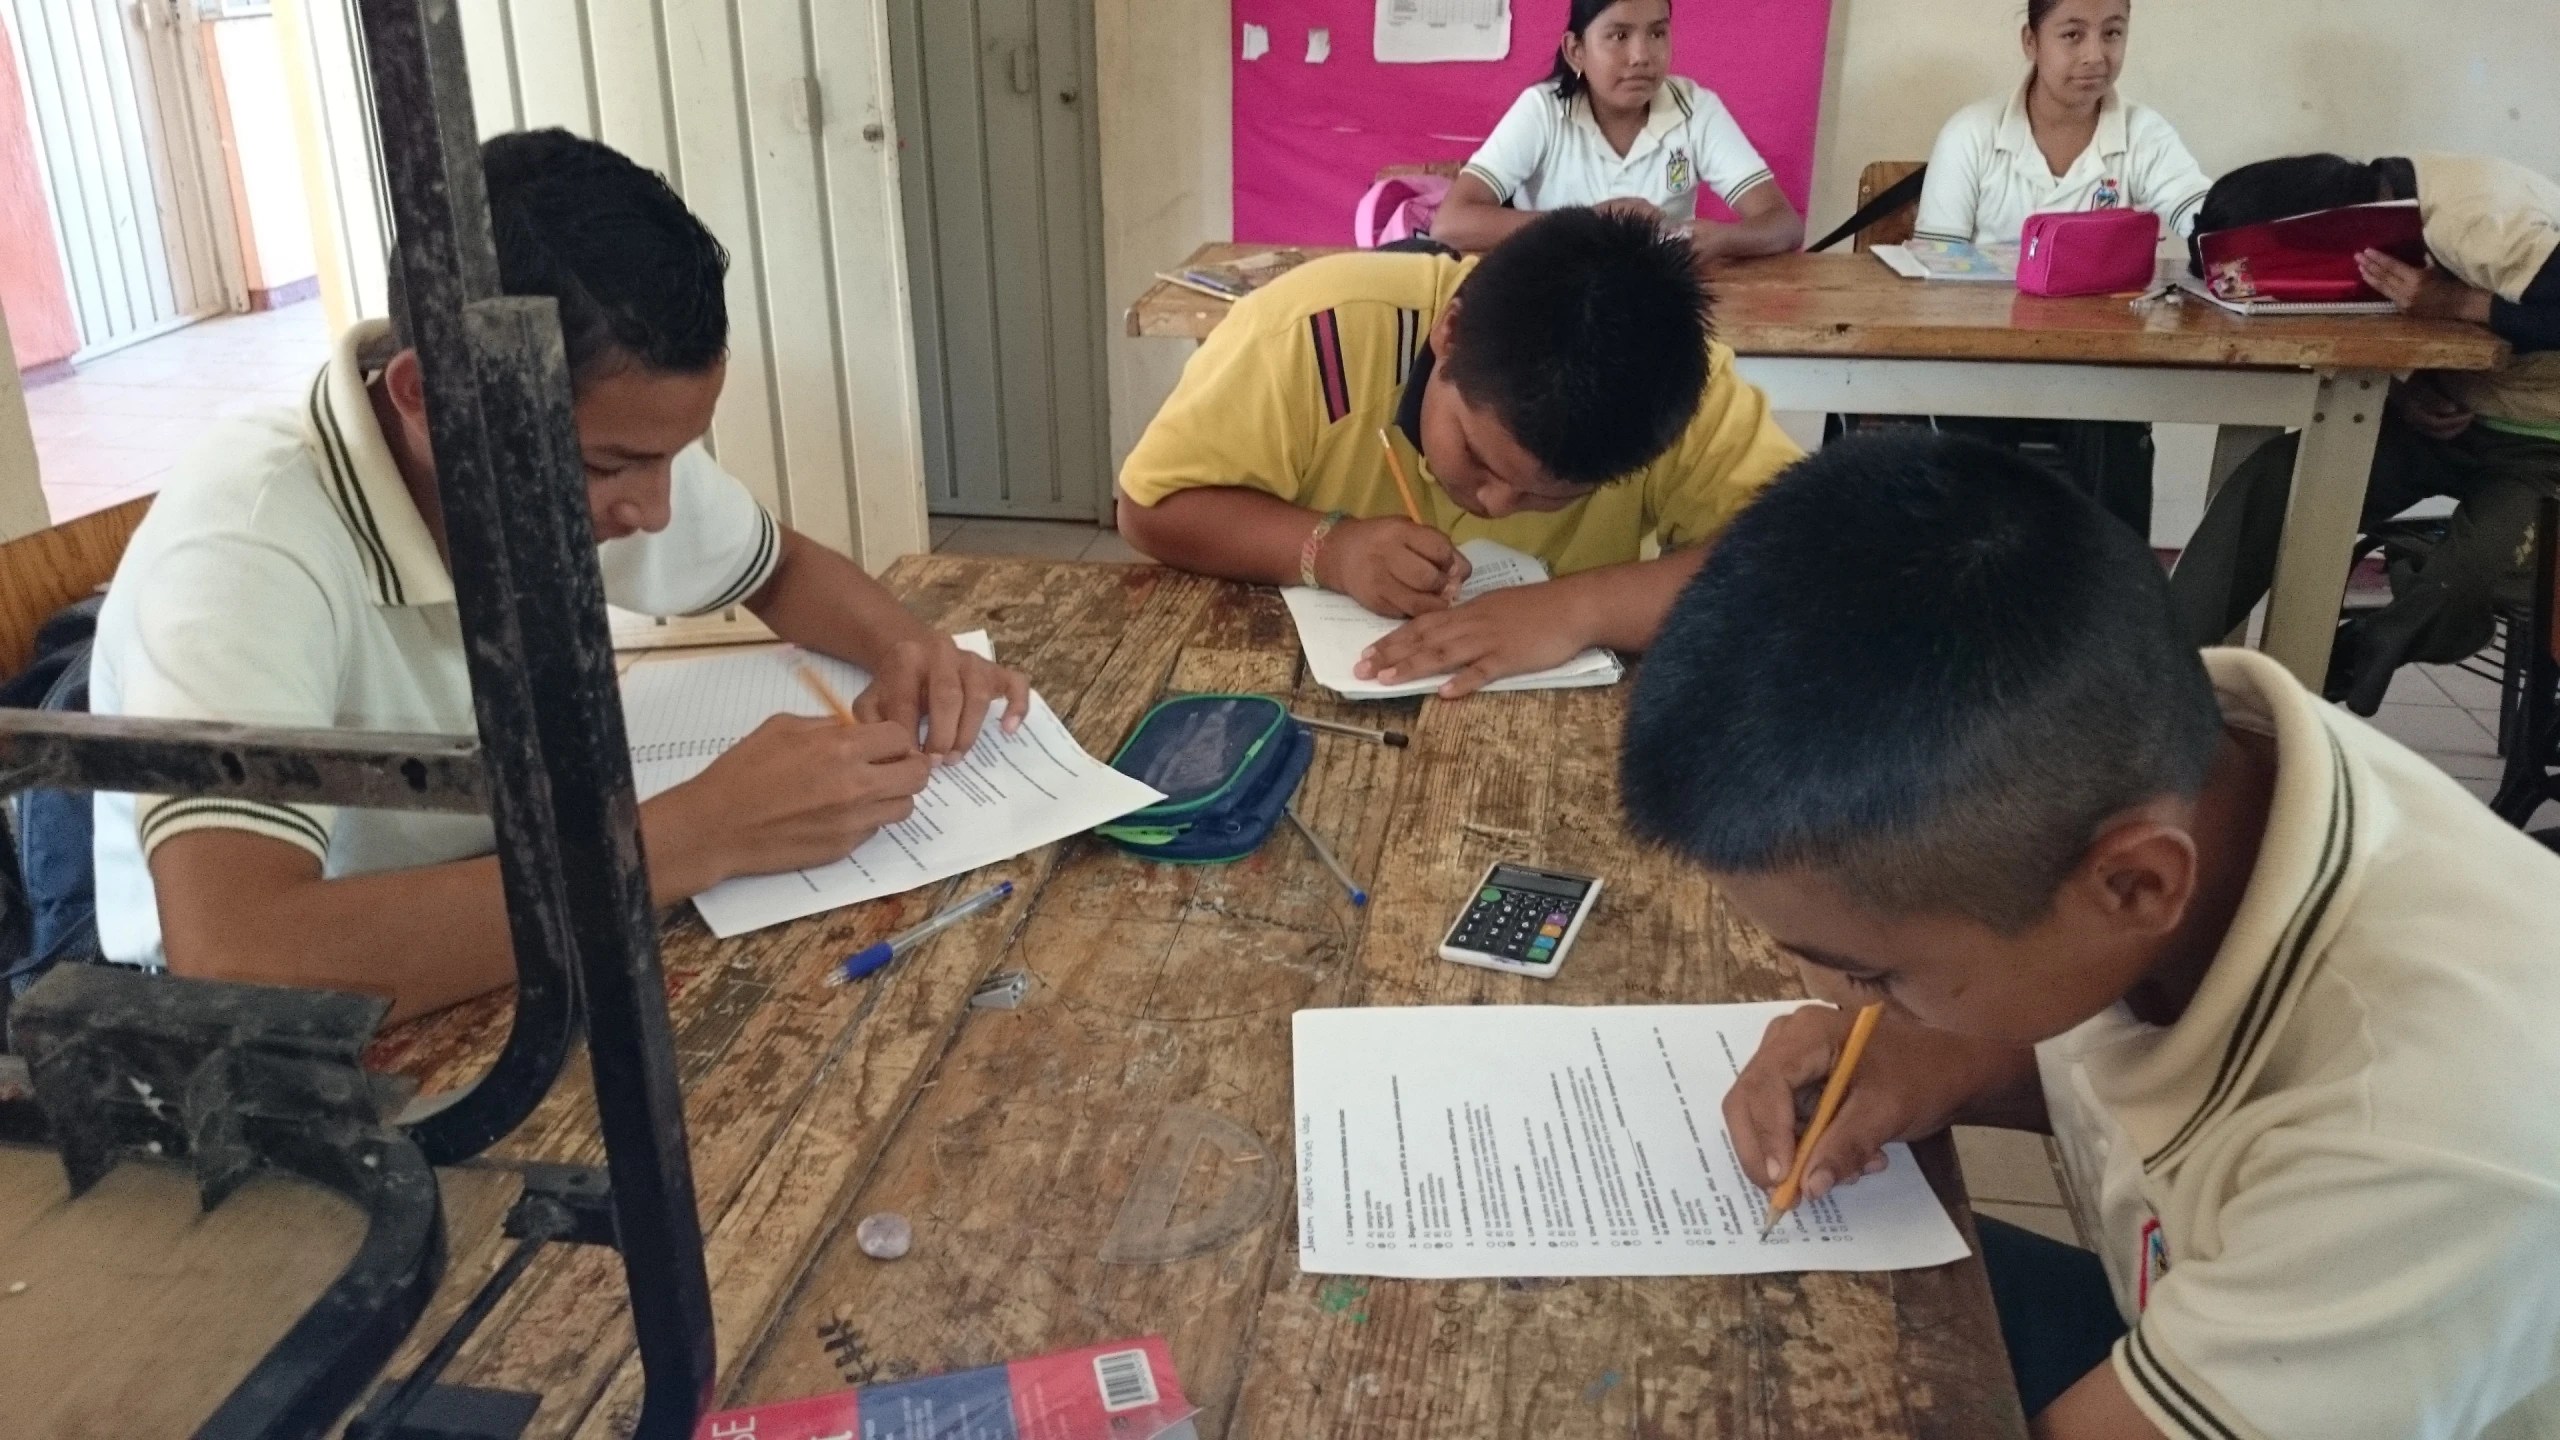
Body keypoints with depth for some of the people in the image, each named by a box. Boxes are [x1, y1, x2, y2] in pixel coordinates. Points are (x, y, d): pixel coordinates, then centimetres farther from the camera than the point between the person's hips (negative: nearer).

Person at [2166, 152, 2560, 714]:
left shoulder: (2481, 219, -28)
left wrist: (2457, 303, -31)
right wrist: (2404, 390, -15)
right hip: (2452, 413, 6)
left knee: (2468, 581, -31)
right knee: (2272, 479, -15)